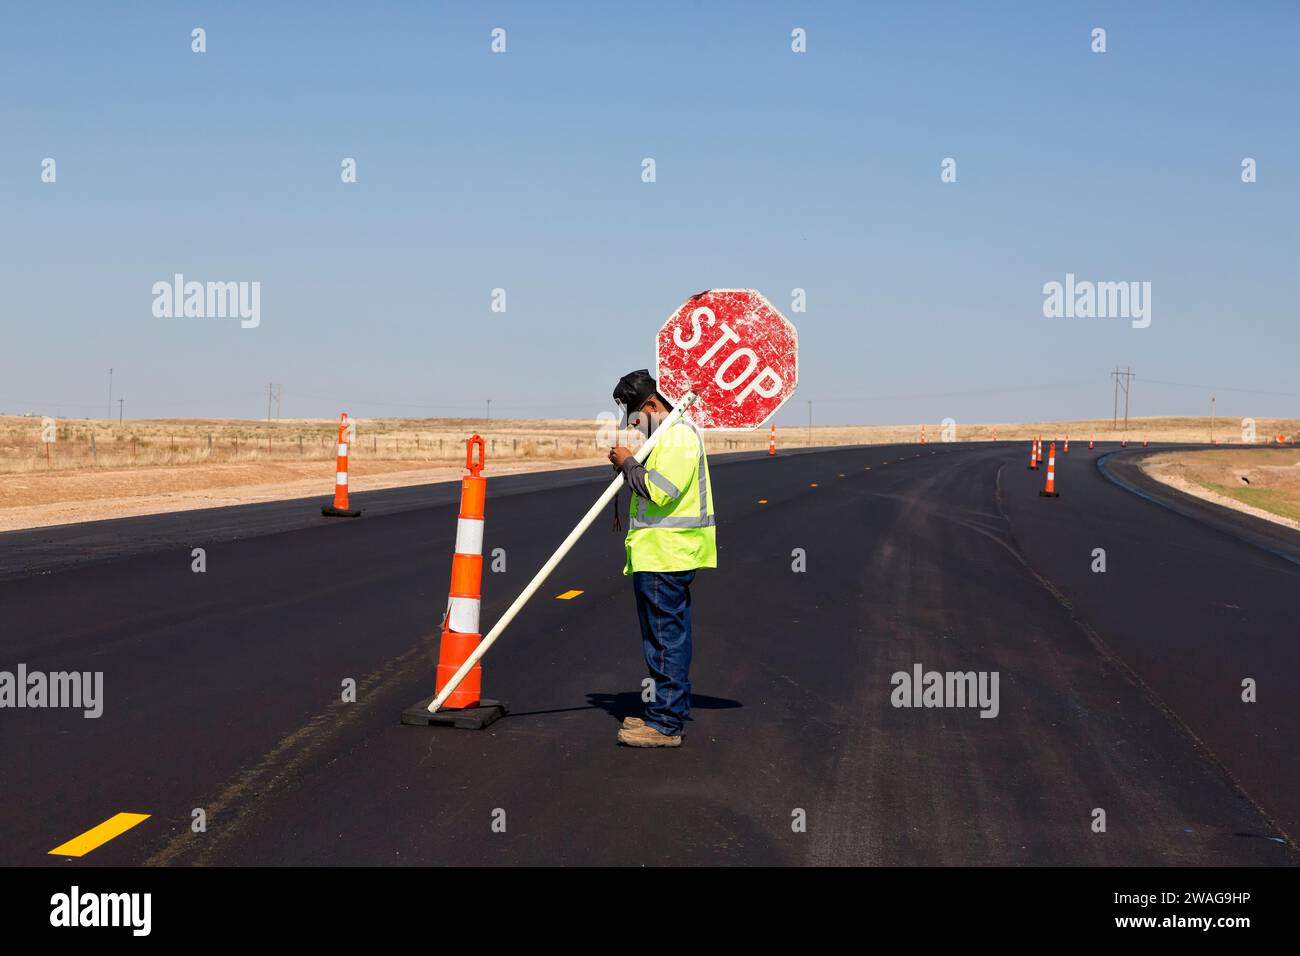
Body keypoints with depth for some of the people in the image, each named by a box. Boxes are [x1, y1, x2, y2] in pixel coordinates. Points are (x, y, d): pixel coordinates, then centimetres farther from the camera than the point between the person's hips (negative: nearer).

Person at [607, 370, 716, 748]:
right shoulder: (668, 433, 20)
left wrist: (628, 463, -12)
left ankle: (665, 724, -5)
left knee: (665, 636, -8)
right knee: (670, 634, 16)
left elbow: (659, 490, -23)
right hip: (664, 552, 11)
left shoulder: (678, 434, -15)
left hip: (665, 556, -11)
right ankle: (670, 712, 24)